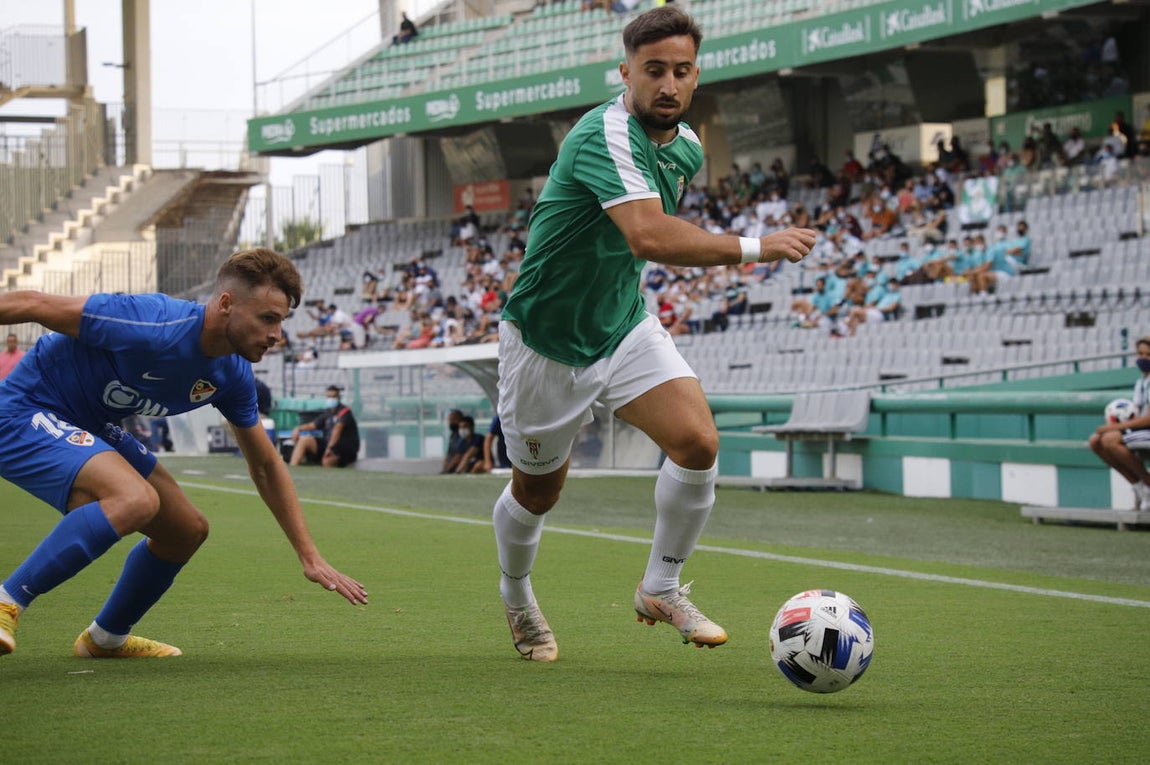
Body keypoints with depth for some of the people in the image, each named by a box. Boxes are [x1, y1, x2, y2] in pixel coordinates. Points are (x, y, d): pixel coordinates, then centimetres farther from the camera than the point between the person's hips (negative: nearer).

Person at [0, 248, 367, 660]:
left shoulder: (232, 374, -3)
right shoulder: (154, 327, -30)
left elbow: (265, 466, 11)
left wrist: (310, 556, 7)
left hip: (87, 427, 9)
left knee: (187, 530, 12)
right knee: (136, 499, -33)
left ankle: (106, 638, 34)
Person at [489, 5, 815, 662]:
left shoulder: (686, 147, 0)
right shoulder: (605, 136, -28)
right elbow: (649, 236, -44)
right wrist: (754, 248, -46)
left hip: (625, 324, 6)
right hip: (548, 338, -6)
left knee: (698, 441, -17)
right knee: (537, 491, 10)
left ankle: (662, 589, 3)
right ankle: (517, 597, 41)